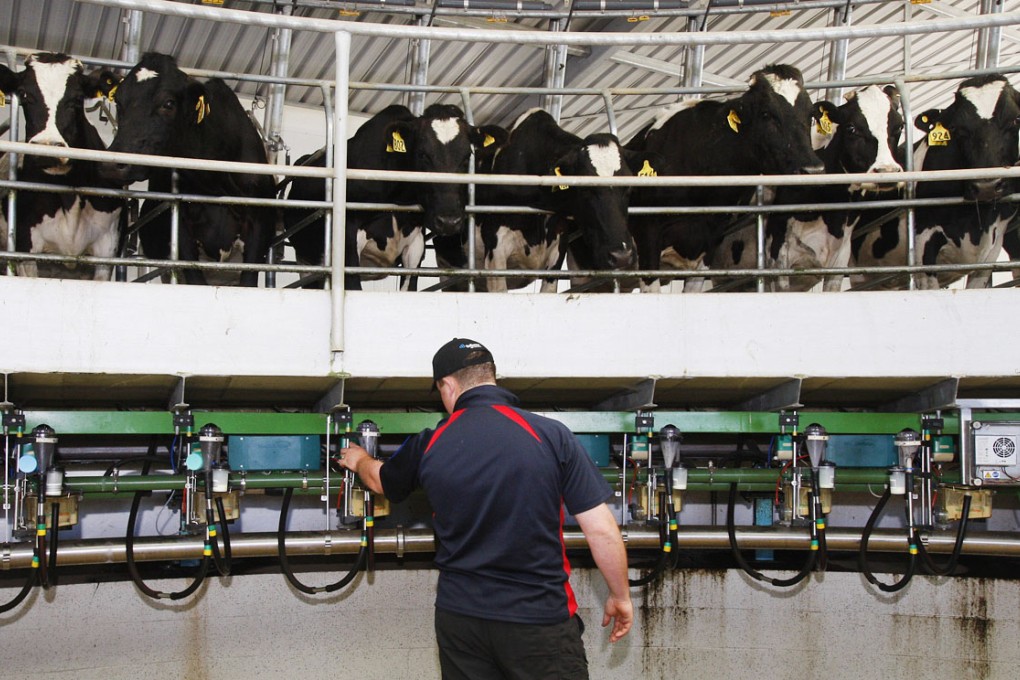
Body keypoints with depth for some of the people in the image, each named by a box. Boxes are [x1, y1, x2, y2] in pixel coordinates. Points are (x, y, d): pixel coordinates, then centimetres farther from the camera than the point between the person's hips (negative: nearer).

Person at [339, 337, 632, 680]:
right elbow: (602, 530, -10)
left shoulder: (428, 445, 0)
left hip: (459, 616, 3)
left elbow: (379, 479, 23)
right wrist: (620, 596, 6)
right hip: (540, 617, -3)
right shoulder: (550, 434, -10)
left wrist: (359, 459, 46)